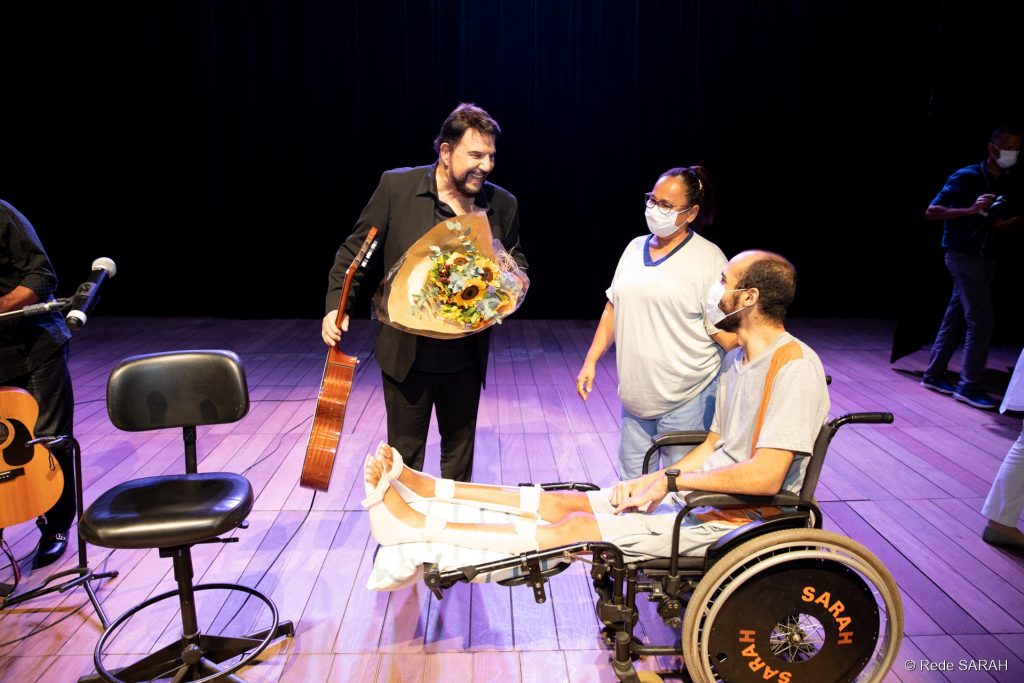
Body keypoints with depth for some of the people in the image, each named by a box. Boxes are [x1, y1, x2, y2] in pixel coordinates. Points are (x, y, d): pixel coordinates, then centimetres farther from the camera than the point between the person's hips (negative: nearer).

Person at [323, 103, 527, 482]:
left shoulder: (503, 204, -3)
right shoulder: (396, 186, -10)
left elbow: (516, 264, 11)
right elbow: (355, 249, -1)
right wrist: (336, 305, -12)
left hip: (466, 357, 2)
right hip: (407, 352, -2)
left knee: (459, 451, 19)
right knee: (404, 455, 14)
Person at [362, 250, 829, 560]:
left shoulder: (794, 365, -20)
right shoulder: (738, 358, 11)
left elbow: (764, 476, -28)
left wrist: (670, 479, -19)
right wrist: (652, 480, -2)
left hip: (742, 517, -8)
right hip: (707, 489, 8)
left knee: (579, 526, -14)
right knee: (562, 502, 0)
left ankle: (416, 526, -11)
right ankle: (420, 486, 1)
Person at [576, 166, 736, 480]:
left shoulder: (708, 258, -8)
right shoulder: (635, 248, 9)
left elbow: (724, 332, -8)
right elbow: (613, 308, 15)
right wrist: (590, 361, 11)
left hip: (686, 398, -5)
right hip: (635, 392, 6)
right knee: (631, 483, 16)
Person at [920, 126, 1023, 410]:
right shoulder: (966, 177, -11)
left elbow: (997, 224, 19)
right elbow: (931, 211, -15)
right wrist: (969, 210, -25)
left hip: (985, 257, 8)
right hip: (963, 255, -8)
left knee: (956, 318, 11)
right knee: (982, 320, -10)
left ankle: (933, 374, 20)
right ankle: (969, 387, -3)